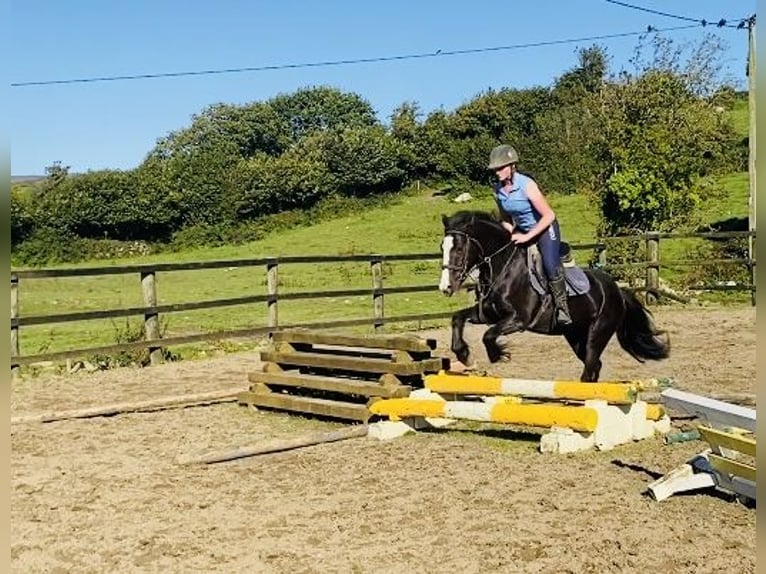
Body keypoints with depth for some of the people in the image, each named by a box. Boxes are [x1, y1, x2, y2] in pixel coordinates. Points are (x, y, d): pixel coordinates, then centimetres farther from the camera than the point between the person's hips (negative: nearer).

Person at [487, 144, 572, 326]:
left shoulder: (526, 185, -24)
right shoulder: (498, 190, -6)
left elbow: (549, 216, -23)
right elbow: (505, 219, 11)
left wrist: (528, 237, -24)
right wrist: (514, 234, -8)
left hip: (544, 228, -7)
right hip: (521, 230, 7)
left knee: (551, 266, -25)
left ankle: (562, 308, -10)